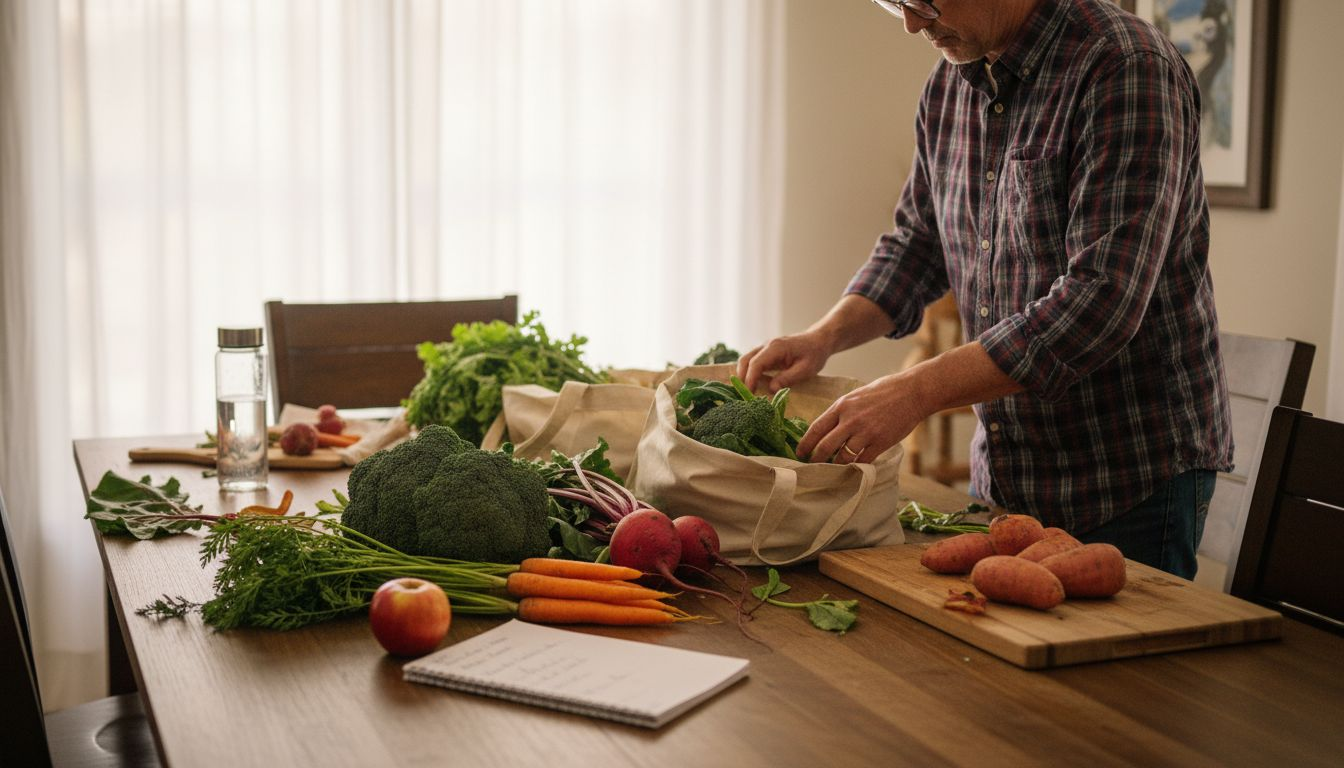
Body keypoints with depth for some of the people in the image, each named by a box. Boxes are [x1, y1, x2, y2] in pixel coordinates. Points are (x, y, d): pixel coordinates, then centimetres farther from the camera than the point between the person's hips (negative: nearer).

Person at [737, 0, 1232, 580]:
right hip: (1000, 473, 7)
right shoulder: (950, 83, 5)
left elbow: (1102, 300, -28)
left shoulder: (1128, 70, -19)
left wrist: (918, 390, -30)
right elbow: (916, 243, 16)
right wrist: (824, 337, -2)